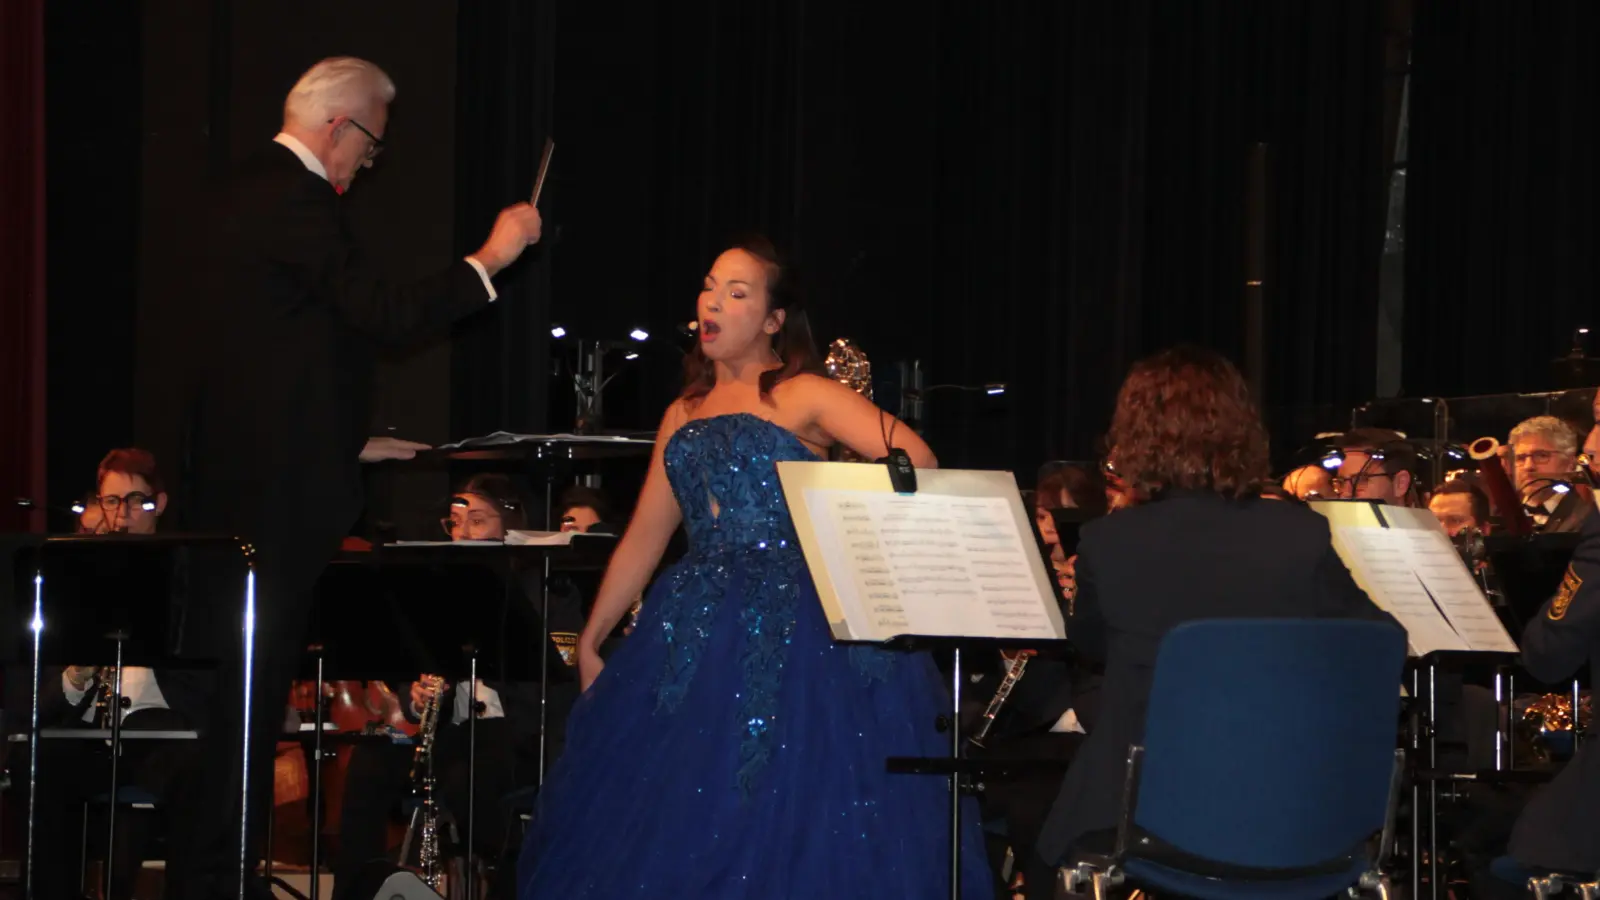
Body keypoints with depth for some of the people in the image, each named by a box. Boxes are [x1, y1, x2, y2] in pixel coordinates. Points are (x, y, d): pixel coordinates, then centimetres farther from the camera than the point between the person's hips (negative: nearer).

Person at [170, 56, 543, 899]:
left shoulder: (252, 191, 17)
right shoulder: (297, 200, -15)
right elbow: (389, 313, -21)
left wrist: (348, 441, 25)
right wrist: (492, 257, -12)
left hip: (234, 474, 10)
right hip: (277, 482, -10)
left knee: (241, 676, 14)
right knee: (253, 677, -6)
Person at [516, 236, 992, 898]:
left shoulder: (802, 396, 1)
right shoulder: (682, 417, 19)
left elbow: (915, 461, -12)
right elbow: (643, 539, 20)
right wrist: (590, 640, 16)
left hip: (795, 631, -6)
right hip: (698, 634, 6)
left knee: (792, 808, -8)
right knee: (679, 822, 2)